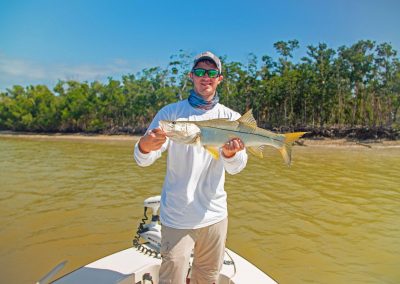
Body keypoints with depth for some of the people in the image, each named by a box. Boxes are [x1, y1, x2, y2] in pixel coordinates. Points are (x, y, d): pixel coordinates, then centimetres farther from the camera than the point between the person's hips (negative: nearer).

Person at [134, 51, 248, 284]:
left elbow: (236, 168, -10)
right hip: (176, 218, -2)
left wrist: (230, 154, -33)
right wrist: (145, 145, -36)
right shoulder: (170, 113, -6)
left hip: (215, 215, 3)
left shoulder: (231, 117, 0)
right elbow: (144, 161, -13)